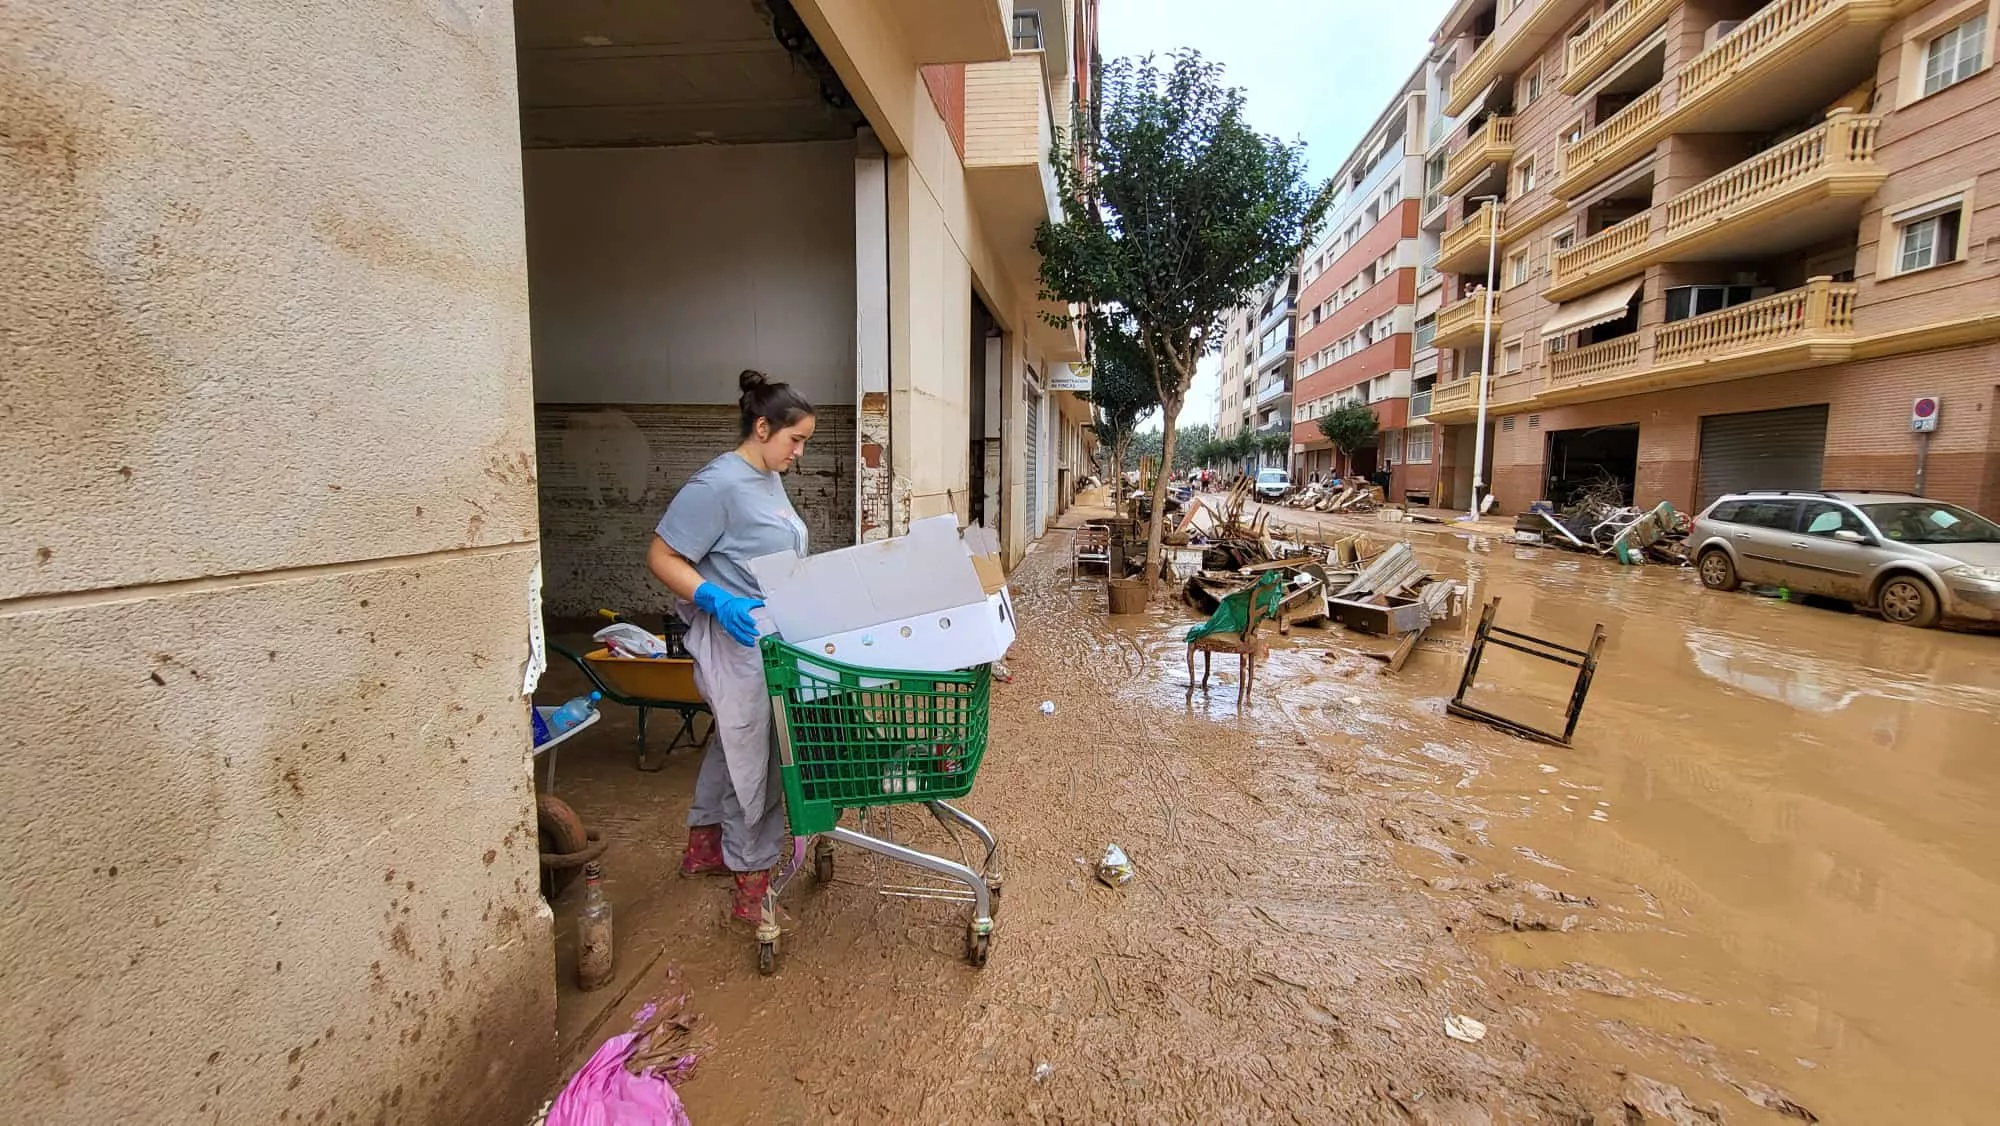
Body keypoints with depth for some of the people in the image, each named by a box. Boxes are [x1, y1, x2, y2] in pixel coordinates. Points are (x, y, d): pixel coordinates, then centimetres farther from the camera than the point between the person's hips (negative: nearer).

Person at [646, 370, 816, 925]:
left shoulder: (768, 479, 10)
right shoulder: (717, 485, -19)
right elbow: (661, 557, -19)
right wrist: (714, 599, -31)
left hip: (771, 639, 10)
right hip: (740, 644, -10)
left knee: (734, 744, 22)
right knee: (755, 759, 0)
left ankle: (704, 843, 41)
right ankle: (752, 883, 16)